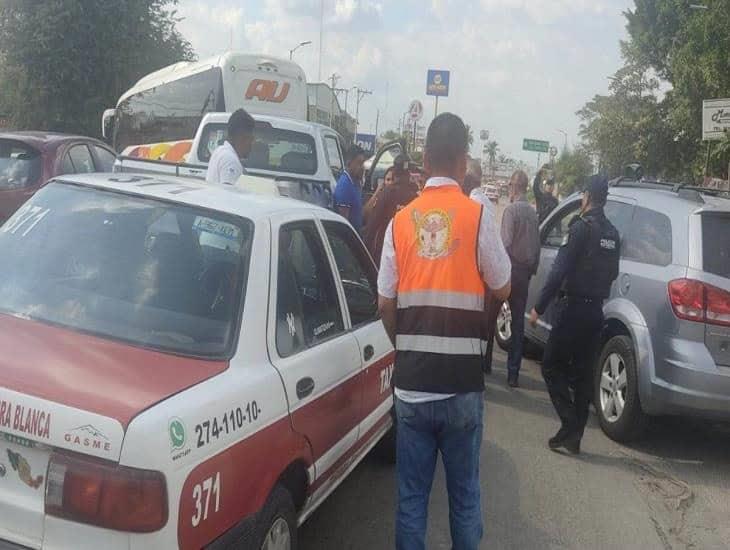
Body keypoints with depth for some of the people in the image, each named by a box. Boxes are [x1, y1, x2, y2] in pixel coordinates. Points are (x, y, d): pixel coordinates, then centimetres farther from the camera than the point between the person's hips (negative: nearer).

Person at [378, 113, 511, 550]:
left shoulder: (401, 221, 0)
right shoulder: (478, 216, -7)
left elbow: (385, 305, 3)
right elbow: (503, 288, 4)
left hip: (411, 384, 2)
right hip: (462, 384, -2)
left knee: (411, 495, 12)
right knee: (465, 493, 14)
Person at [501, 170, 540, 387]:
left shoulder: (511, 210, -10)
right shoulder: (533, 213, 8)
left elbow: (506, 242, -18)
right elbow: (537, 245, 9)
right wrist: (532, 269, 17)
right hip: (526, 271, 6)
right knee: (518, 322, 8)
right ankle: (513, 373, 9)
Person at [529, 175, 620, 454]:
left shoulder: (582, 227, -13)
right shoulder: (612, 233, 10)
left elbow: (559, 271, -17)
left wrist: (539, 307, -13)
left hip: (573, 307, -7)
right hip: (595, 310, 7)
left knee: (552, 366, 2)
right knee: (581, 371, 12)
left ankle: (570, 424, -7)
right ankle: (574, 435, 16)